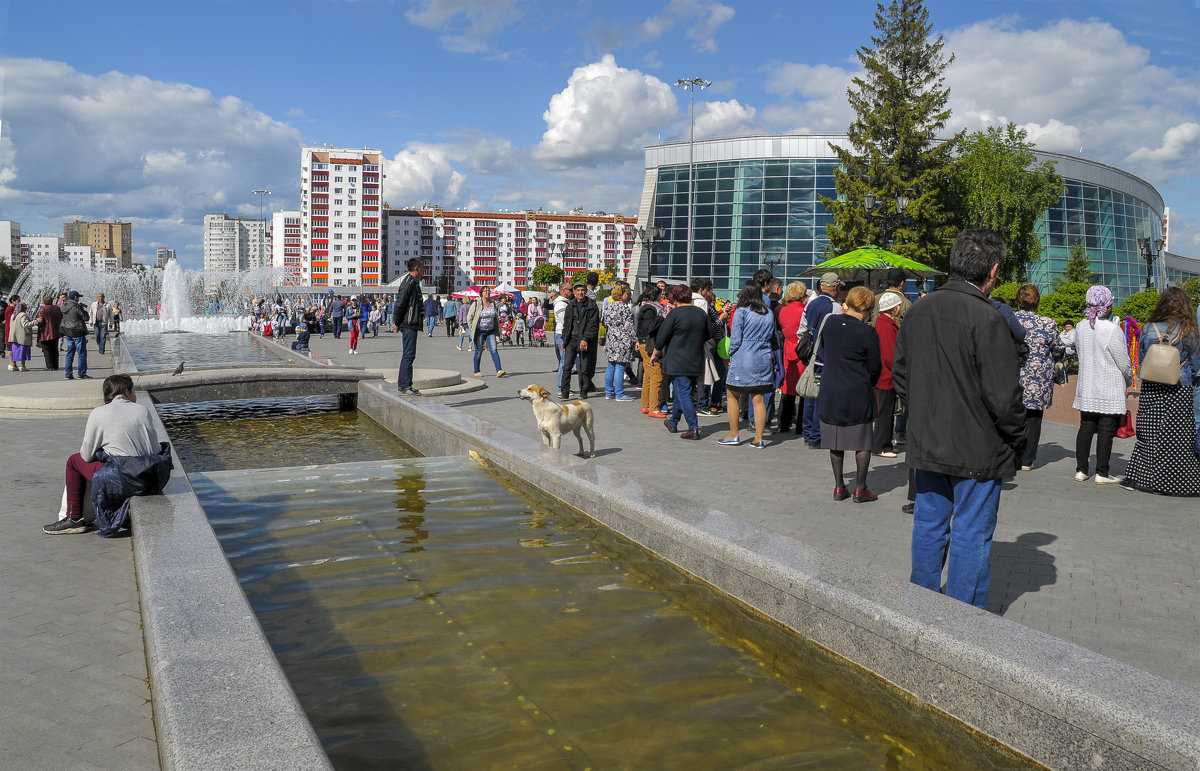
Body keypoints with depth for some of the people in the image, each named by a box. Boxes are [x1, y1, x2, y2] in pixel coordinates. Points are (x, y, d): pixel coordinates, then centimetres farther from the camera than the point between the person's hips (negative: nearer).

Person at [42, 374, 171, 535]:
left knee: (74, 461, 18)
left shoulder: (98, 414, -1)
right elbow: (158, 444, 8)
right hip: (153, 479, 5)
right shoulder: (143, 409, 8)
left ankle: (74, 519, 24)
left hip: (123, 481, -5)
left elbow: (87, 455, 3)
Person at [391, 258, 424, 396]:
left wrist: (397, 322, 20)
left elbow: (400, 304, 23)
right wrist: (397, 323, -14)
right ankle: (405, 387, -9)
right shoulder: (409, 283, -14)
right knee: (408, 355, -9)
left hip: (411, 324, 11)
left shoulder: (413, 282, 19)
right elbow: (400, 303, -18)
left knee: (408, 355, 14)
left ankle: (402, 385, 20)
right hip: (408, 324, -11)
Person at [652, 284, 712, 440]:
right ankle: (673, 422, 32)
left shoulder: (675, 313, -13)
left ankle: (693, 428, -11)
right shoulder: (701, 313, 5)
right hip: (696, 362, 6)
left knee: (683, 393, -5)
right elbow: (709, 336, 15)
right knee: (681, 392, 19)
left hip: (678, 363, -6)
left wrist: (655, 354, 4)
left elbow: (661, 337, -10)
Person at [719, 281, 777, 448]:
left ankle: (733, 435, 12)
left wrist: (731, 356, 5)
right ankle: (758, 439, 6)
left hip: (743, 360, -5)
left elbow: (736, 338, -9)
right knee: (758, 399, 5)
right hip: (764, 360, 5)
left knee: (733, 395, 9)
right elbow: (772, 337, 13)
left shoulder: (741, 312, -8)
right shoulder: (769, 313, 8)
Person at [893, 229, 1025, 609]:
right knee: (971, 535, 6)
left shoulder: (917, 311, 3)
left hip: (925, 444, 7)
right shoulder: (987, 318, -20)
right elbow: (1003, 394, -19)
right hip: (977, 449, -6)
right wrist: (1016, 437, -2)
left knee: (928, 525, 18)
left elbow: (899, 375, 12)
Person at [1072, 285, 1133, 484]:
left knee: (1086, 427, 11)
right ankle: (1102, 473, 6)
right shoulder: (1112, 330, -16)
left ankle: (1081, 469, 14)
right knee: (1106, 430, 1)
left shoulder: (1081, 327, 1)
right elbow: (1124, 362, -9)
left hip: (1086, 387, 6)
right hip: (1109, 389, -6)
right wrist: (1129, 380, 9)